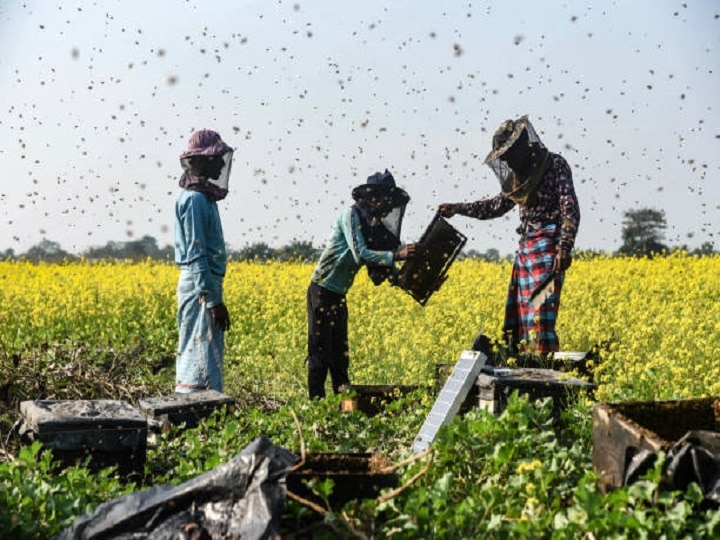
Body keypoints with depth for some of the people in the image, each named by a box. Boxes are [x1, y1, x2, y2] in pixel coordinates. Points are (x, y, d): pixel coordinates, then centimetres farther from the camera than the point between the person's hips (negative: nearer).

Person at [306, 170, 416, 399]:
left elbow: (376, 259, 9)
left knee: (339, 350, 12)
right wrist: (396, 255, -28)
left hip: (339, 295, 9)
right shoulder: (351, 214, -15)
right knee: (320, 349, -6)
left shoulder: (374, 223, 10)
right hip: (322, 291, -9)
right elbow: (360, 254, -25)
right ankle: (316, 401, -3)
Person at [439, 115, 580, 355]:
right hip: (525, 247, 8)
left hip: (547, 247, -8)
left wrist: (565, 247, -22)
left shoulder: (555, 164, -5)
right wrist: (457, 208, 22)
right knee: (517, 317, 3)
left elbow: (570, 209, -12)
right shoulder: (518, 176, 17)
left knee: (540, 317, -13)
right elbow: (498, 206, 29)